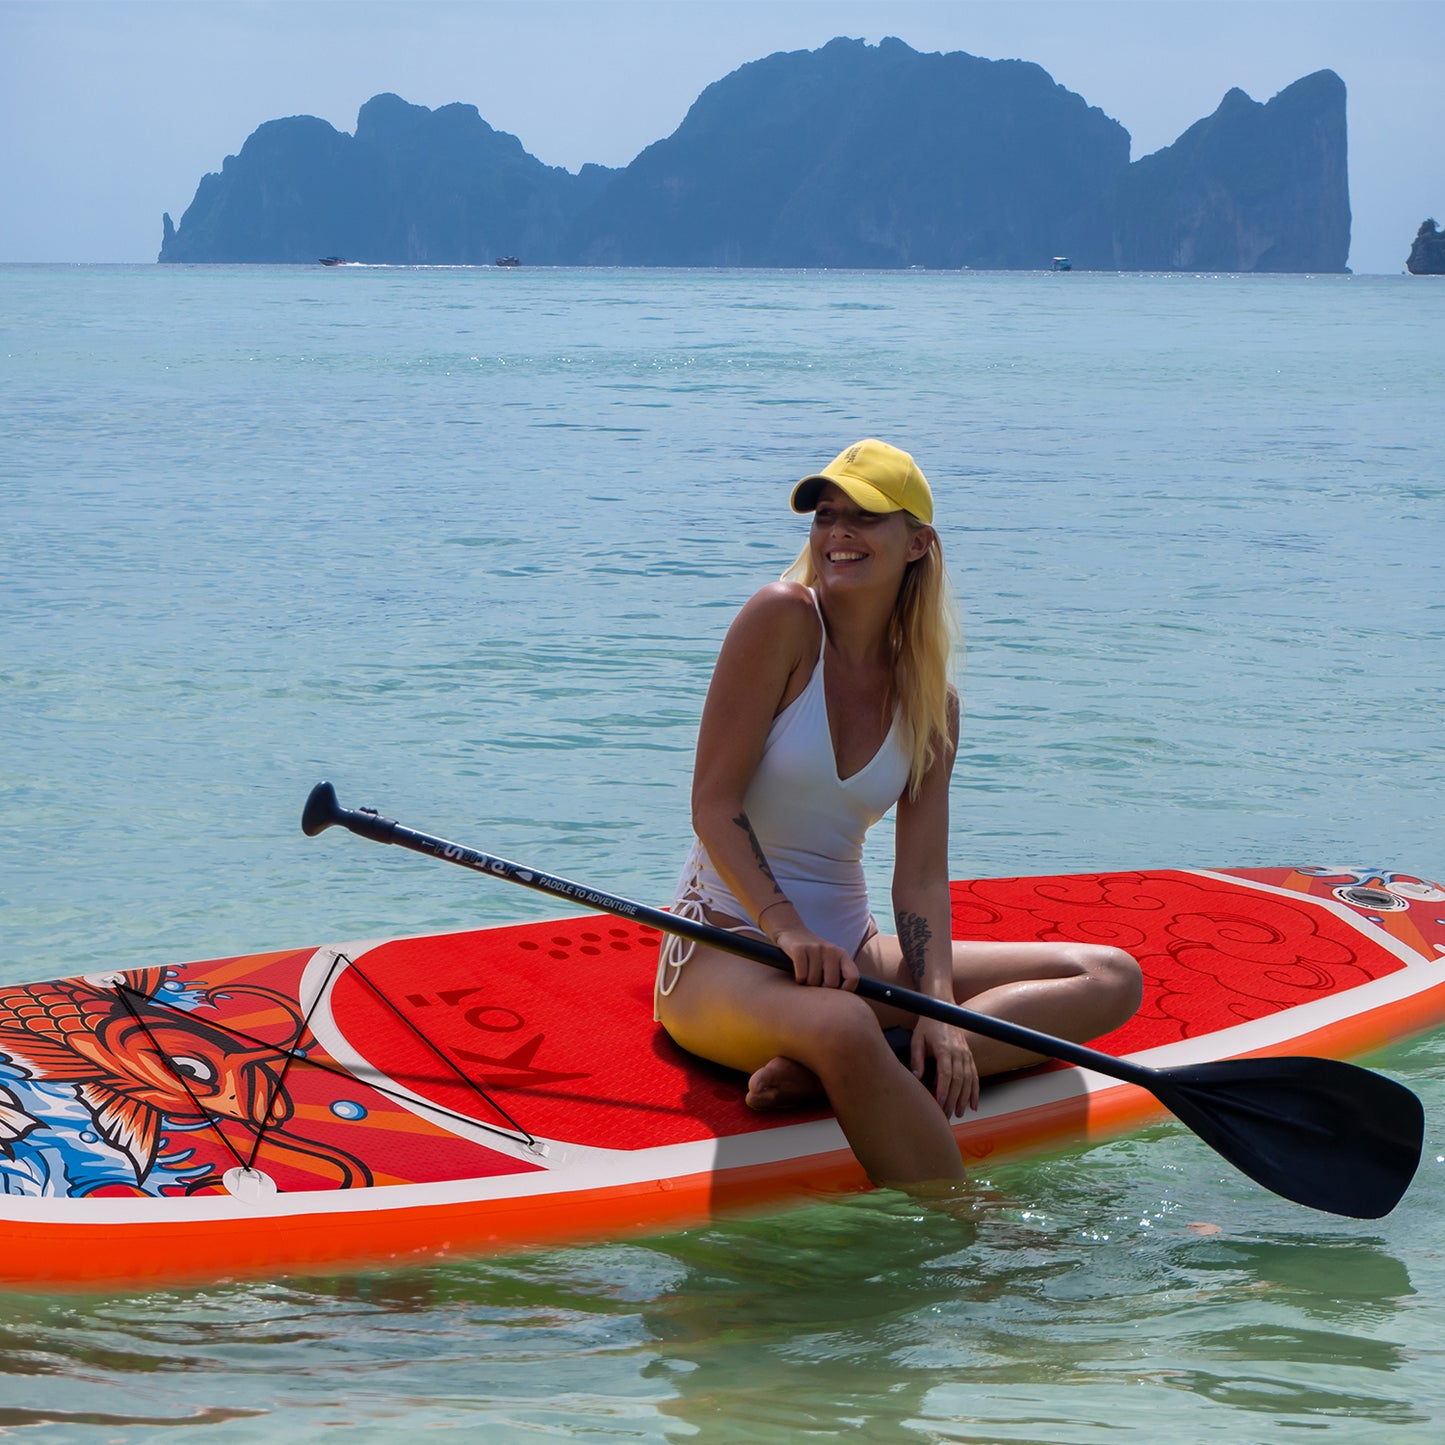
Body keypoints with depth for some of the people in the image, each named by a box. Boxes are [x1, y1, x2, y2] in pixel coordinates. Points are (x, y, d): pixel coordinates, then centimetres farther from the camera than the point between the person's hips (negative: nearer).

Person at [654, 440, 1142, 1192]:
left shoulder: (930, 701, 6)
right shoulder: (781, 620, -9)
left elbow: (920, 877, -2)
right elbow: (713, 805, -13)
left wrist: (939, 1009, -19)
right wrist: (787, 930, -26)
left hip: (851, 951, 7)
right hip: (729, 950, -7)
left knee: (1111, 977, -6)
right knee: (844, 1028, -42)